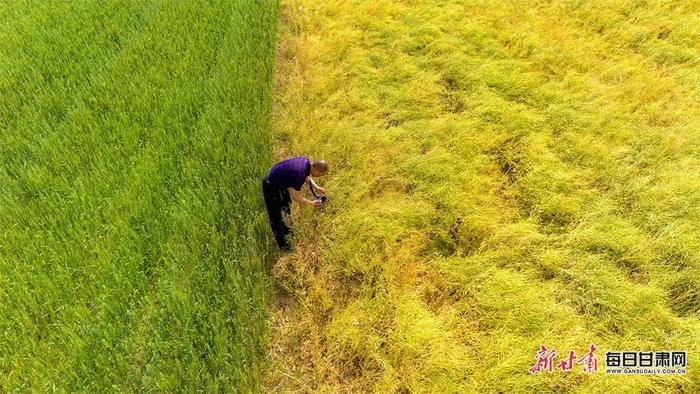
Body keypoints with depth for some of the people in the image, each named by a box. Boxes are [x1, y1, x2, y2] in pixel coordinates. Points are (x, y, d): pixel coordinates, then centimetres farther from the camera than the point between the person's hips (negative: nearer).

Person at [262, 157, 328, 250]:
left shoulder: (307, 162, -13)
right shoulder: (299, 174, -37)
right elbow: (296, 197, -22)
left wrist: (316, 187, 3)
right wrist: (312, 203, -11)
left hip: (280, 182, 10)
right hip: (271, 187, -10)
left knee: (285, 206, 27)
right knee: (276, 217, 5)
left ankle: (286, 230, 49)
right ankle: (282, 244, 20)